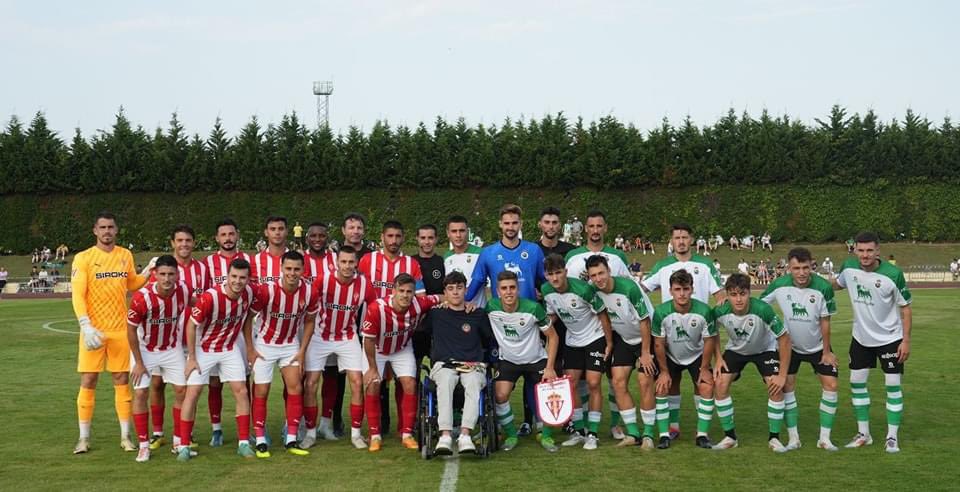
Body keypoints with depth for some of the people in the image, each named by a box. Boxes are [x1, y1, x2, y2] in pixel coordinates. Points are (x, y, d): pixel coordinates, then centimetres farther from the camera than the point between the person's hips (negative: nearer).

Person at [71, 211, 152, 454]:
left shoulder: (126, 255, 7)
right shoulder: (83, 258, -5)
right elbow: (78, 295, -11)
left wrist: (149, 272, 5)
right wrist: (85, 325, -22)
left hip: (120, 328, 3)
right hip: (93, 329, -3)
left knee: (122, 380, 5)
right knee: (88, 381, 0)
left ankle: (125, 436, 13)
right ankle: (84, 438, 11)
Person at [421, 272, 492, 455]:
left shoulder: (478, 316, 17)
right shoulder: (435, 314, 17)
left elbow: (489, 341, 24)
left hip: (473, 366, 1)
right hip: (444, 365, 0)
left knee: (473, 384, -36)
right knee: (445, 382, -37)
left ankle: (465, 435, -47)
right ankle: (445, 436, -48)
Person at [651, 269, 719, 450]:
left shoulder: (704, 311, -29)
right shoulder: (661, 312, -28)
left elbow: (709, 340, -13)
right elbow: (659, 343, -15)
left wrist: (704, 368, -8)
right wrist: (664, 371, -10)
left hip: (696, 355, 0)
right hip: (670, 356, 0)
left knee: (706, 388, -13)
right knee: (661, 388, -12)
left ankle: (702, 435, 0)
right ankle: (664, 435, -1)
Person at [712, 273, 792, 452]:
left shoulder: (762, 309, -36)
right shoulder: (720, 312, -29)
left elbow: (784, 339, -25)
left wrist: (782, 375, -24)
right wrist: (718, 358, -11)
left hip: (765, 350, -2)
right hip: (735, 350, 2)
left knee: (776, 387, -19)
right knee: (721, 384, -15)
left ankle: (774, 438, 0)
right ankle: (729, 437, 1)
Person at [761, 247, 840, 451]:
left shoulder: (823, 287, -24)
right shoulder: (780, 285, -21)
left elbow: (825, 321, -14)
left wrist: (826, 351, -8)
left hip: (818, 346, -1)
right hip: (790, 345, 1)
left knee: (830, 384, -7)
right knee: (786, 386, -4)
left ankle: (824, 438, 3)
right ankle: (793, 438, 5)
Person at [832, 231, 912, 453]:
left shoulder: (893, 274, -21)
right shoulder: (848, 267, -11)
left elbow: (905, 307, -11)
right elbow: (835, 284, 12)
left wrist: (906, 340, -13)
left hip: (890, 339, -4)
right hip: (861, 338, 4)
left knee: (893, 385, -2)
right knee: (857, 383, 8)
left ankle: (892, 437, 11)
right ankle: (863, 434, 22)